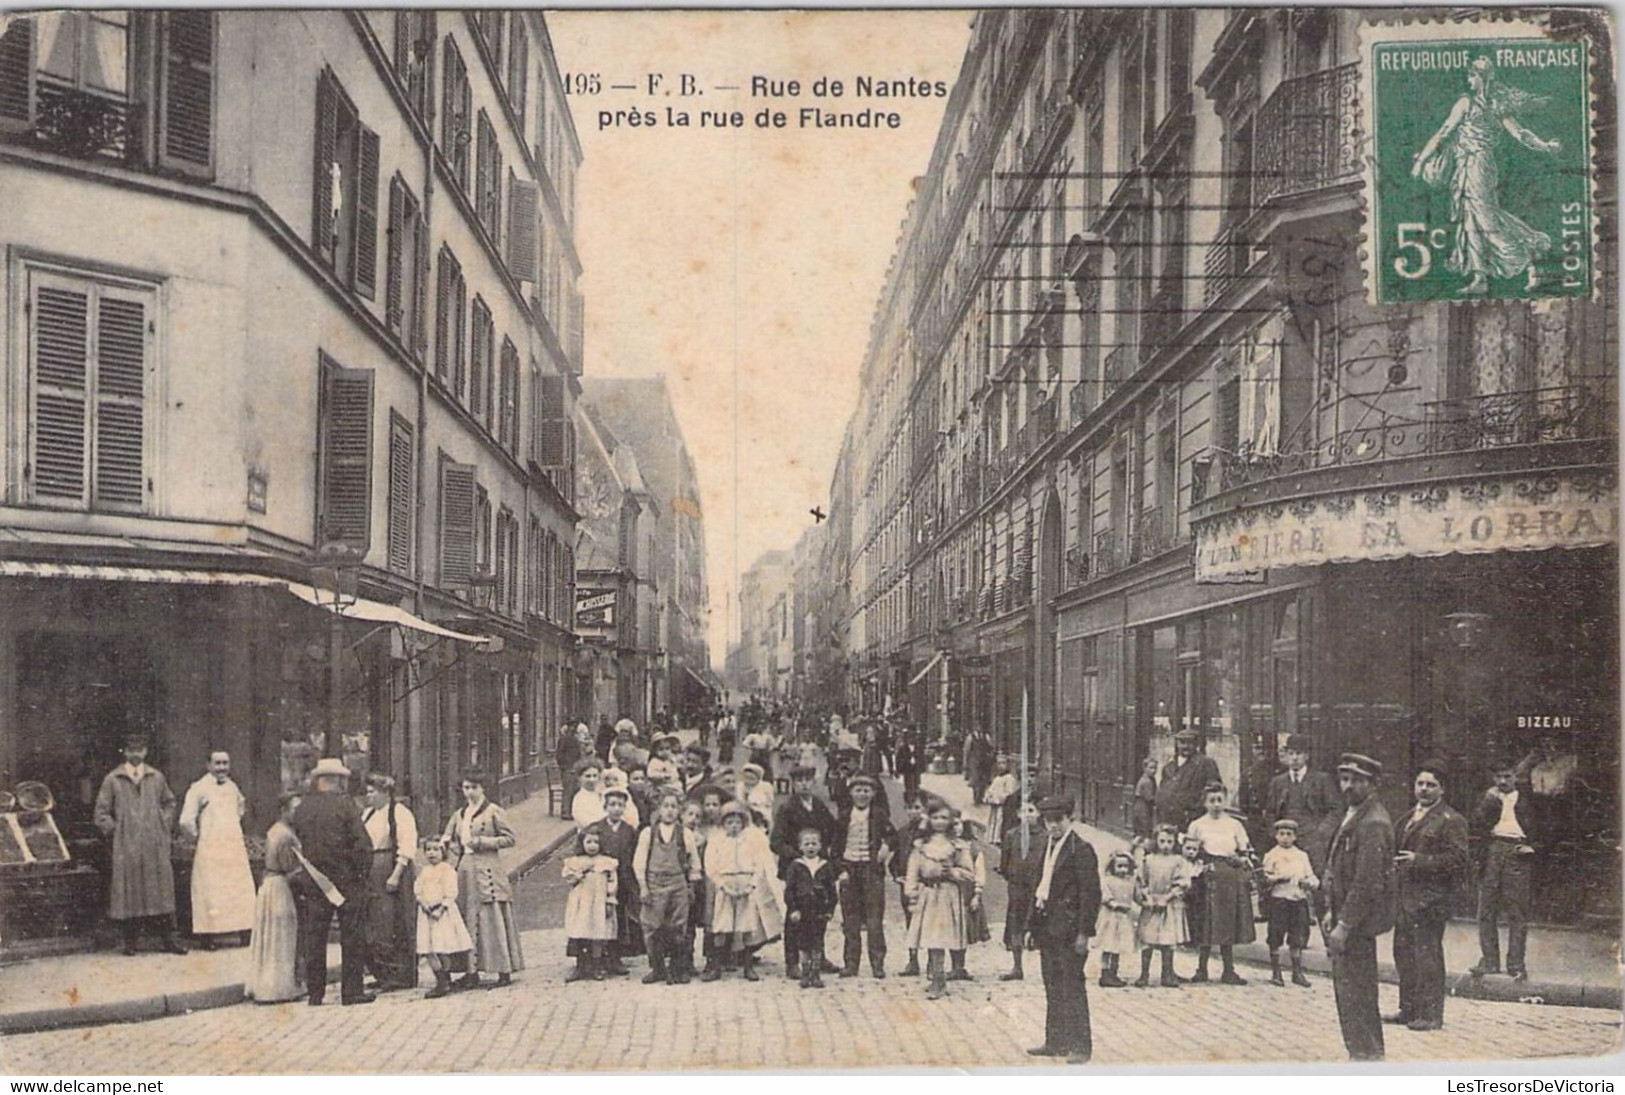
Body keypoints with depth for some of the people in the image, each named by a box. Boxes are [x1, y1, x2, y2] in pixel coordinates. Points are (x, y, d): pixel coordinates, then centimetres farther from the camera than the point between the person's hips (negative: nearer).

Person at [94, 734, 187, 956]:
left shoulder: (157, 777, 11)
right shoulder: (113, 780, 4)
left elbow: (169, 802, 24)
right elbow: (101, 813, 6)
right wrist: (114, 830, -2)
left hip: (155, 846, 2)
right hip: (126, 847, -2)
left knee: (161, 890, 0)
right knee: (128, 893, -2)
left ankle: (170, 939, 2)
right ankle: (130, 941, 6)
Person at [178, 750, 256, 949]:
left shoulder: (232, 787, 12)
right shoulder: (199, 788, -6)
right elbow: (186, 821, -10)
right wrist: (198, 836, 2)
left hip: (235, 847, 5)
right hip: (210, 849, -5)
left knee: (240, 891, 1)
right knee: (211, 893, -7)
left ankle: (244, 931, 3)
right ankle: (209, 935, -5)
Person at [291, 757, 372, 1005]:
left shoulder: (302, 808, 2)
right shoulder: (344, 805, -11)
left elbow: (297, 844, 9)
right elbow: (362, 842, -14)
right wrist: (361, 871, -3)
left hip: (313, 882, 4)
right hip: (347, 880, -4)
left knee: (314, 938, 10)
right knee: (352, 937, 4)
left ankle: (315, 993, 13)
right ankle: (352, 991, 5)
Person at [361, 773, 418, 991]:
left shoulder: (400, 813, -6)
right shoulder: (367, 814, 17)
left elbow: (406, 848, -13)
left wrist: (396, 875, -20)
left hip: (391, 872, -8)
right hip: (370, 873, 8)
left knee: (394, 926, -5)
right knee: (372, 925, 8)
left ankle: (399, 977, 0)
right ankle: (383, 975, 16)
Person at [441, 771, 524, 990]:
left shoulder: (493, 812, -2)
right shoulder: (459, 815, 15)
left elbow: (509, 838, -6)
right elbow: (446, 840, 22)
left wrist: (482, 842, -13)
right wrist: (455, 848, 1)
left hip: (487, 871, -6)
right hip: (465, 872, 6)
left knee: (493, 920, -6)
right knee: (467, 921, 6)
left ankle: (504, 972, -1)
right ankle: (471, 973, 11)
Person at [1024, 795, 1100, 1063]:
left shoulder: (1081, 849, -12)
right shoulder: (1047, 847, 13)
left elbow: (1091, 893, -15)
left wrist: (1084, 933, -18)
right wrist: (1034, 924, 13)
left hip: (1068, 930, -8)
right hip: (1047, 928, 8)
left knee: (1073, 988, -3)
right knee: (1053, 988, 14)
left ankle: (1079, 1046, 3)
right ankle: (1056, 1042, 23)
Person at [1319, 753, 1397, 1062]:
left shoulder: (1373, 824, -19)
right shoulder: (1353, 816, 14)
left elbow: (1367, 881, -23)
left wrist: (1344, 925, -21)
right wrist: (1332, 912, 15)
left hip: (1359, 921, -10)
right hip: (1346, 916, 10)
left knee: (1354, 990, -6)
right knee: (1347, 987, 16)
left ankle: (1365, 1055, 2)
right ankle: (1368, 1054, 25)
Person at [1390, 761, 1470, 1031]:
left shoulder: (1451, 820, -6)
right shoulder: (1409, 817, 19)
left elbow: (1457, 859, -14)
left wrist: (1419, 860, -19)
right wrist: (1396, 865, 11)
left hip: (1430, 897, -8)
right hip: (1404, 896, 8)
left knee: (1427, 955, -6)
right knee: (1403, 953, 12)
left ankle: (1430, 1015, 1)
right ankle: (1408, 1008, 22)